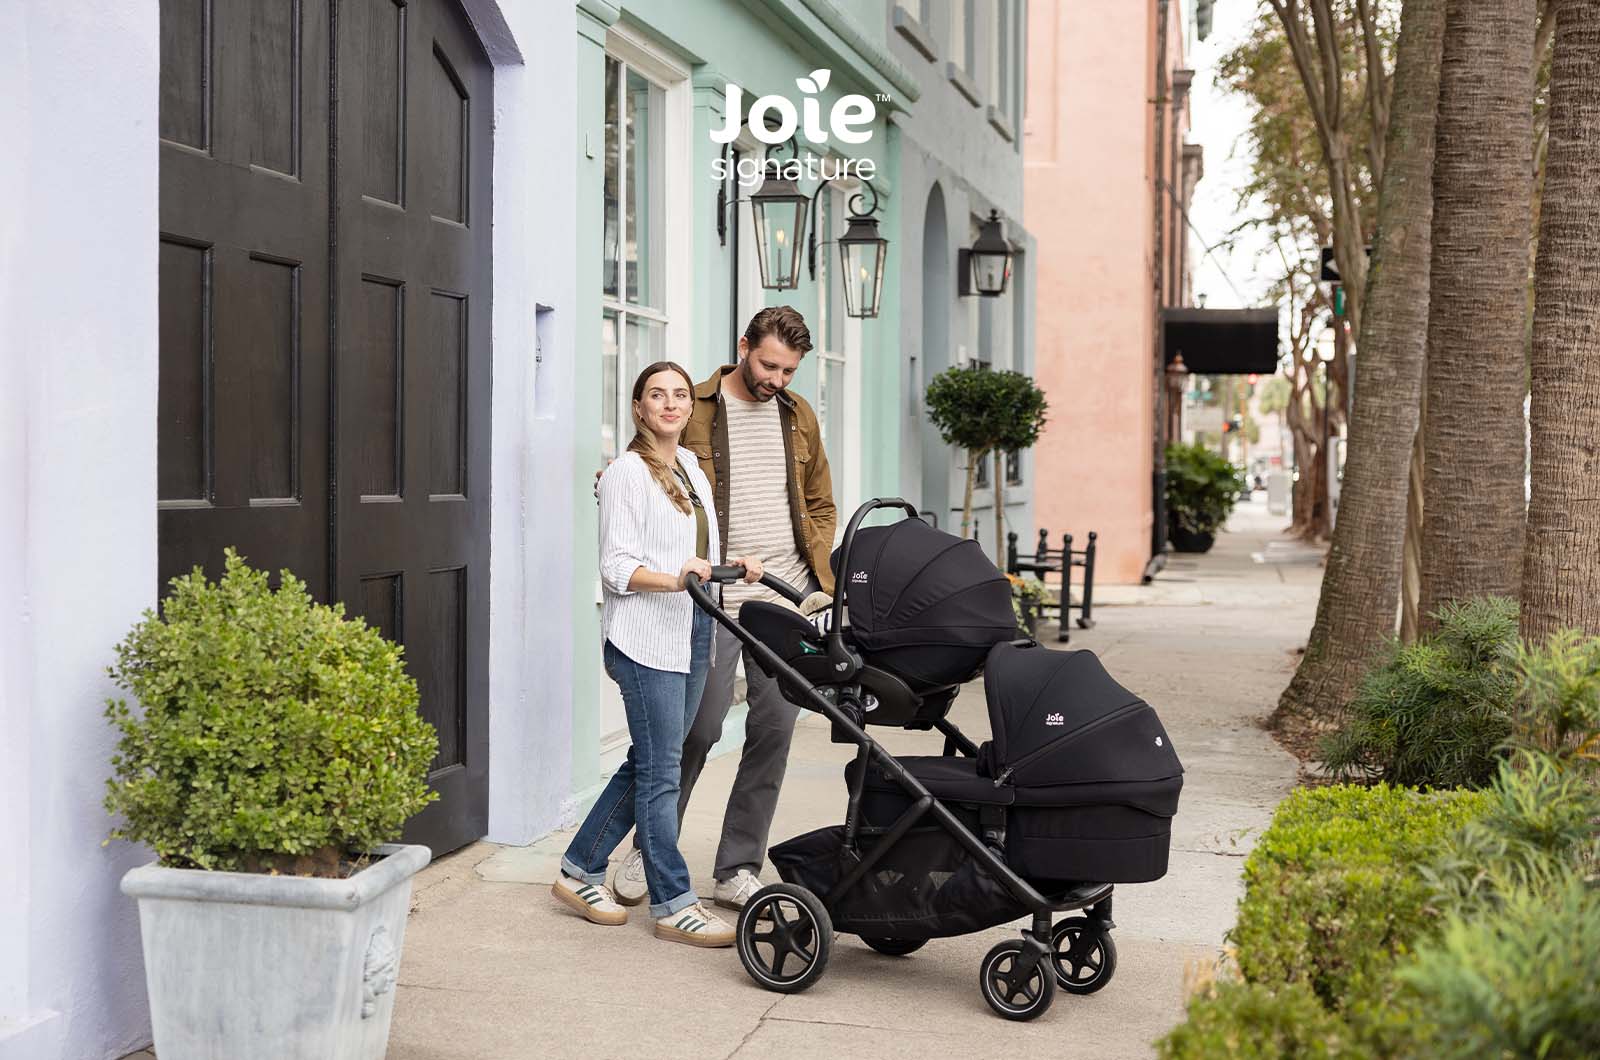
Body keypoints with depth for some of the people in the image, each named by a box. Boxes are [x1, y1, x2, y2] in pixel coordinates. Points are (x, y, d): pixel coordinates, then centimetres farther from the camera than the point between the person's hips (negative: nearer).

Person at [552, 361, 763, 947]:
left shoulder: (690, 466, 18)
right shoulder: (627, 472, -7)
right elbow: (617, 565, -12)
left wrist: (737, 565, 7)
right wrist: (673, 580, -27)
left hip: (693, 634, 8)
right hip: (646, 637, -8)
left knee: (647, 765, 11)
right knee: (661, 772, -6)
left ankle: (579, 871, 22)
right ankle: (673, 904, 0)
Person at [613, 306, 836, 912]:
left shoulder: (797, 417, 13)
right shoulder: (693, 411, -3)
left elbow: (820, 505, 21)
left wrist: (817, 574, 9)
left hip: (787, 600, 4)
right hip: (715, 599, -4)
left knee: (774, 732, 2)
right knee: (699, 728, -2)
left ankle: (737, 870, 13)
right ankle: (649, 852, 19)